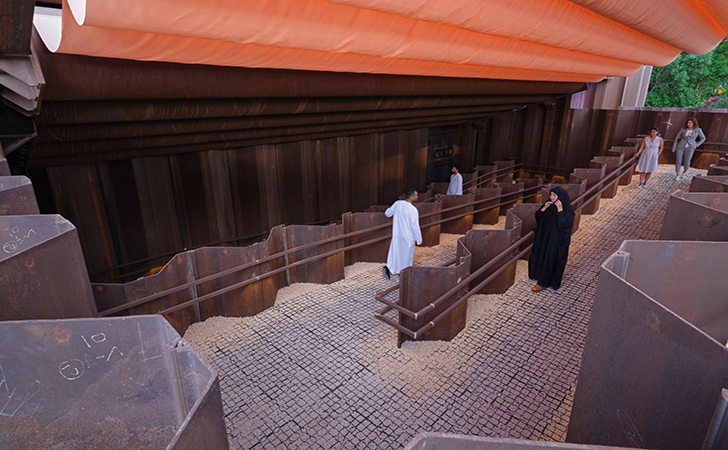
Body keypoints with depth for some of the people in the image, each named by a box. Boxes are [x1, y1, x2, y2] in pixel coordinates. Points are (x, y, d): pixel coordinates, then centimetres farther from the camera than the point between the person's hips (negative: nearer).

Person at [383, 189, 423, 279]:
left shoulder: (398, 203, -6)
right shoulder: (413, 210, -22)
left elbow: (387, 213, 9)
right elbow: (415, 226, -19)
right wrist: (419, 240, -8)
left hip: (396, 235, 5)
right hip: (407, 237, -5)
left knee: (396, 252, 19)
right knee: (406, 255, 11)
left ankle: (388, 268, 7)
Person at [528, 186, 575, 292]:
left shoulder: (568, 210, -17)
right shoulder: (549, 205, 2)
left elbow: (563, 224, -28)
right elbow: (538, 217, 3)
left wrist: (560, 210, -29)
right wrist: (544, 208, -13)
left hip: (556, 240, -7)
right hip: (543, 236, 7)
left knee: (550, 259, 1)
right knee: (539, 255, 18)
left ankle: (543, 283, 13)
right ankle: (539, 274, 40)